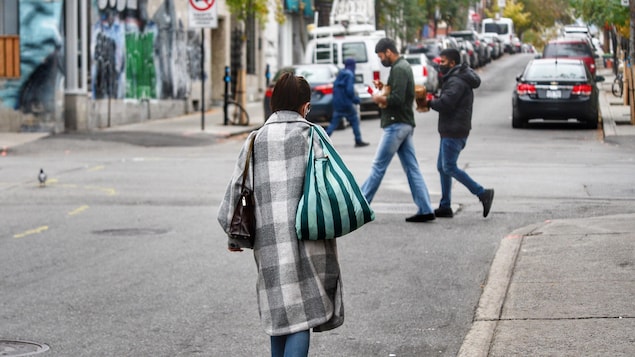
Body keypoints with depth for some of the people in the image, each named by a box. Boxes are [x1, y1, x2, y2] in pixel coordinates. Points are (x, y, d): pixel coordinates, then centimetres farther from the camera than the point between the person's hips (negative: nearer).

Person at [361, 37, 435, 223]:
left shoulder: (399, 69, -15)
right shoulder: (404, 66, 18)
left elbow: (398, 99, -23)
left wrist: (379, 98, -9)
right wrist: (384, 89, 10)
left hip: (396, 125, -10)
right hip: (405, 124, 10)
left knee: (378, 167, -4)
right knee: (412, 168, 5)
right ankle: (425, 209, 1)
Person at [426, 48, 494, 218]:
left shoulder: (456, 81, -16)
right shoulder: (455, 79, 19)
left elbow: (445, 104, -25)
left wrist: (429, 102, -7)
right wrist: (435, 99, 1)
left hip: (454, 132, -11)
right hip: (450, 131, 11)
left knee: (449, 167, -9)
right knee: (442, 167, 12)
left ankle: (482, 193, -7)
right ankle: (445, 207, 15)